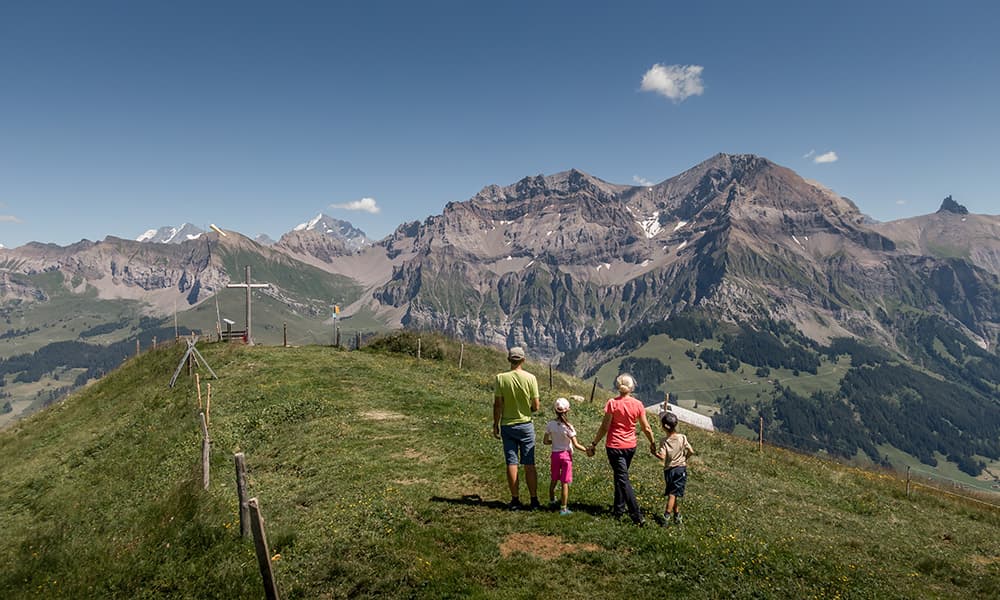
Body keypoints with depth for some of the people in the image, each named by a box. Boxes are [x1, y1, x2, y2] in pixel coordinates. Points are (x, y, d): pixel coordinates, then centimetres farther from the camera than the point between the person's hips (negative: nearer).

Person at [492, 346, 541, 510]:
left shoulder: (500, 378, -9)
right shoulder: (530, 378, -9)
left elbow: (497, 405, -7)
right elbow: (536, 406, -6)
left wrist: (495, 425, 4)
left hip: (507, 426, 0)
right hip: (526, 425, 0)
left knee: (511, 463, 7)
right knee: (529, 465, 7)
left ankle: (515, 500, 12)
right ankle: (534, 500, 12)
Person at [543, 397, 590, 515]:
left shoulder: (550, 424, -8)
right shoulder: (568, 427, -17)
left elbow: (545, 441, -2)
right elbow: (576, 445, -16)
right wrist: (587, 449, -3)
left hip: (555, 454, 4)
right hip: (566, 455, -4)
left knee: (554, 480, 21)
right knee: (565, 483, 4)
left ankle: (552, 501, 40)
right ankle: (563, 508, 9)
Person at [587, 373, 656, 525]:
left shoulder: (612, 403, -15)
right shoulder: (638, 404, -6)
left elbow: (605, 427, -14)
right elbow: (646, 428, 0)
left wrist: (594, 444, -5)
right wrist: (652, 443, 17)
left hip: (614, 446, -4)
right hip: (631, 446, 4)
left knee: (623, 480, 0)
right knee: (621, 476, 22)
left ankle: (637, 516, -5)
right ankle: (619, 508, 33)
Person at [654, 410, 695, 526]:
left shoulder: (664, 441, -12)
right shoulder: (682, 437, -7)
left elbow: (662, 457, -20)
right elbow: (691, 451, -6)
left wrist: (655, 453, -3)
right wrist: (684, 457, 11)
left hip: (669, 470, -1)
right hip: (681, 468, 1)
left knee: (673, 493, 14)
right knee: (674, 494, 1)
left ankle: (677, 515, 17)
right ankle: (666, 517, -2)